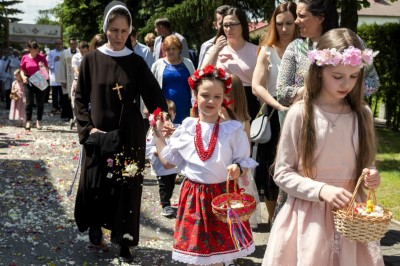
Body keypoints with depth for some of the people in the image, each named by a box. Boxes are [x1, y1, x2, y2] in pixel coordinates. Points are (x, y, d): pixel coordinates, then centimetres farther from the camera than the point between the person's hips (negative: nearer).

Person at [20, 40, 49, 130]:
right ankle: (28, 121, 2)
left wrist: (43, 66, -15)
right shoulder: (25, 58, 4)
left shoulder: (41, 57, 3)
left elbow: (47, 71, 6)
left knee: (40, 103, 3)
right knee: (29, 102, -4)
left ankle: (39, 121, 13)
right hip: (29, 82, 0)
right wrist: (23, 77, -11)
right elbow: (22, 70, 8)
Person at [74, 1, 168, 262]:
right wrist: (88, 127, -9)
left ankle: (124, 240, 14)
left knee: (127, 185, 2)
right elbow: (80, 99, 2)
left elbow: (155, 97, -4)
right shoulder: (91, 60, -1)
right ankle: (95, 225, 34)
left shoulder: (136, 62, -1)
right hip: (98, 135, 0)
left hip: (129, 135, 0)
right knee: (94, 183, 8)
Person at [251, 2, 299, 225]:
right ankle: (273, 217, 23)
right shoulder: (268, 51, -1)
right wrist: (280, 106, -21)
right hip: (273, 115, 0)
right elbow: (256, 86, -10)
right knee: (272, 168, 8)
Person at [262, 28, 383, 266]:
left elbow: (367, 164, 11)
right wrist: (321, 190, -20)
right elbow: (282, 173, -8)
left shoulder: (363, 114, 1)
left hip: (351, 213, 3)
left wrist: (371, 176, -11)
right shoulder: (300, 113, -10)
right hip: (309, 214, -3)